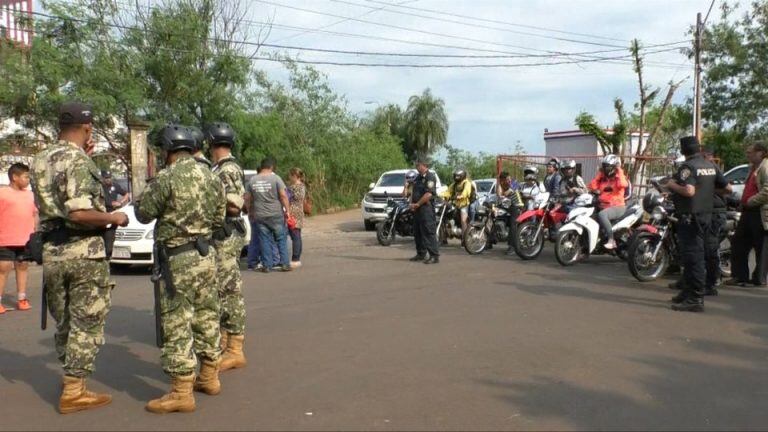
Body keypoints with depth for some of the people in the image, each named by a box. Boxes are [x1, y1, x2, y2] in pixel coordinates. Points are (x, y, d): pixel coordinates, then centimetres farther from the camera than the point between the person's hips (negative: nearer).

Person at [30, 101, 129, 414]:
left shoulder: (40, 161, 11)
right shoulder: (79, 161, -14)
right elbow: (78, 212, -25)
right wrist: (114, 218, -10)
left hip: (52, 253, 8)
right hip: (85, 253, -7)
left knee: (64, 324, 19)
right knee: (86, 325, 3)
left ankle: (71, 381, 32)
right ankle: (73, 392, 6)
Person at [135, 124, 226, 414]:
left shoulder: (166, 178, -15)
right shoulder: (210, 176, 8)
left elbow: (143, 214, -5)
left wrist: (150, 192, 12)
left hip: (179, 260, -8)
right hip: (206, 254, 8)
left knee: (177, 325, -2)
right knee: (207, 317, 17)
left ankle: (181, 393, 2)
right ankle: (209, 377, 29)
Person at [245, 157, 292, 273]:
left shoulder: (252, 180, 4)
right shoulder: (275, 178, -7)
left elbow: (247, 198, 9)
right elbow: (283, 196, -12)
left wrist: (251, 210, 21)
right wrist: (287, 210, -5)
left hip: (259, 216, 3)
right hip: (276, 215, -3)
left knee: (265, 241, 8)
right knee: (281, 239, 8)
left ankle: (267, 266, 10)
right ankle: (285, 264, 8)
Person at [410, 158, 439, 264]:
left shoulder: (430, 177, -11)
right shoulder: (418, 178, 19)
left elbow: (429, 194, -20)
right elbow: (413, 192, 24)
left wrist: (417, 204, -15)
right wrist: (411, 204, 6)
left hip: (426, 208, -10)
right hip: (417, 209, 10)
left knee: (429, 232, -12)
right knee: (417, 232, 14)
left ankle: (435, 256, -12)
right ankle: (421, 254, 24)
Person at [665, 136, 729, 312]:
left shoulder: (688, 167, -15)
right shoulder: (710, 166, 9)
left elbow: (689, 191, -29)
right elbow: (727, 187, 13)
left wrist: (672, 185, -13)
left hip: (690, 217, -9)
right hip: (706, 216, 9)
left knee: (692, 257, -8)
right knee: (698, 256, 15)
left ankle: (695, 299, -8)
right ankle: (688, 292, 25)